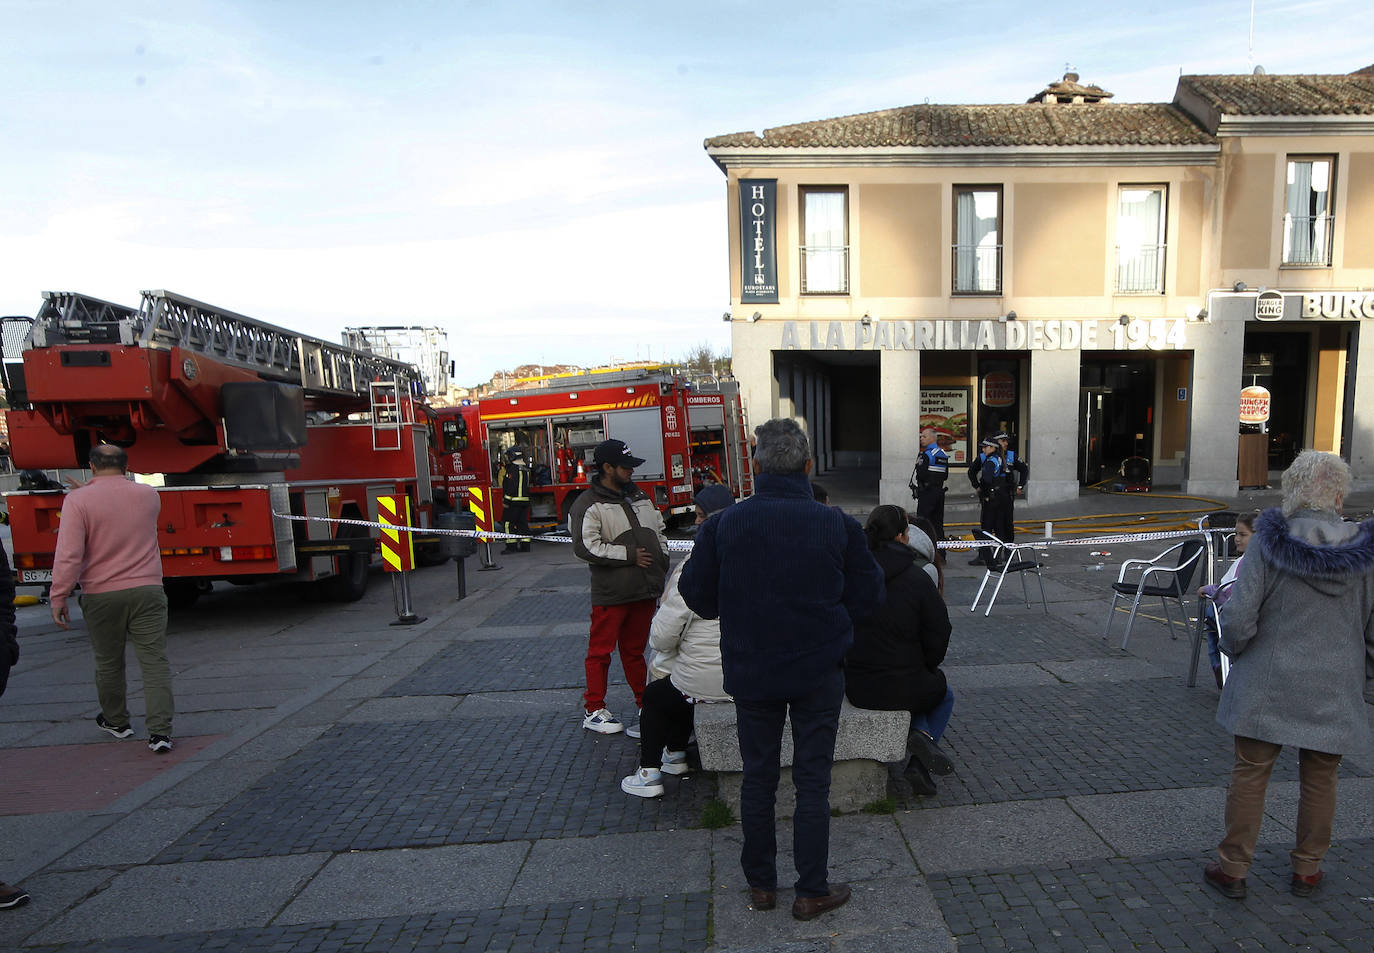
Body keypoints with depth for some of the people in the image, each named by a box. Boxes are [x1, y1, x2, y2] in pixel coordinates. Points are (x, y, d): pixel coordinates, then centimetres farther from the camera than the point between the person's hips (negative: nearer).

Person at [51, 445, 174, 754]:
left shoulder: (78, 500, -8)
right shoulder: (148, 494, 3)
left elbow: (68, 555, -15)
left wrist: (58, 597, -7)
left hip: (101, 595, -1)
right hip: (147, 590, 1)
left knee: (108, 663, 17)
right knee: (155, 661, 0)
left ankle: (116, 722, 36)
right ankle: (160, 732, -5)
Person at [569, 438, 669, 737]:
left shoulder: (639, 496, 15)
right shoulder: (588, 504, -9)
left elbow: (659, 530, 25)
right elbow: (586, 546, -21)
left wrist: (662, 558, 9)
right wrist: (630, 555, -16)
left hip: (645, 589, 6)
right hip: (611, 593, -6)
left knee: (634, 650, 17)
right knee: (601, 650, 4)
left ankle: (646, 704, 25)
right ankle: (593, 711, 16)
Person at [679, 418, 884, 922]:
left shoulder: (723, 524, -12)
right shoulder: (837, 524, -11)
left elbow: (697, 596, -2)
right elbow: (868, 595, 0)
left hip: (750, 671, 1)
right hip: (819, 672, -1)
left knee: (758, 776, 16)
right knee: (812, 780, 12)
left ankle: (761, 884, 31)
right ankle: (812, 891, 24)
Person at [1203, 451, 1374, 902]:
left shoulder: (1268, 544, -16)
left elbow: (1239, 619, -16)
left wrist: (1235, 650, 5)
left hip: (1267, 684, -2)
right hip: (1335, 691, 3)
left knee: (1250, 774, 9)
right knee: (1319, 779, 18)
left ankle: (1232, 868, 19)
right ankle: (1307, 870, 32)